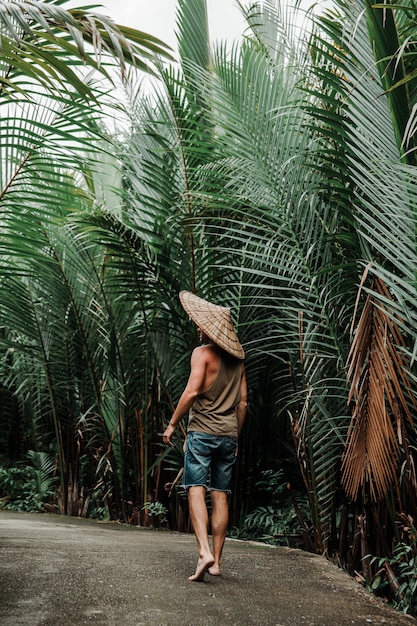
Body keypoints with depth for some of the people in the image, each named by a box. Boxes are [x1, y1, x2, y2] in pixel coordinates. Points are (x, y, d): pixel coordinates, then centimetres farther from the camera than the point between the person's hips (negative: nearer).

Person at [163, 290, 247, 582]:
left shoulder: (203, 353, -6)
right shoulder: (237, 359, 12)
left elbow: (192, 391, -16)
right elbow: (243, 402, 14)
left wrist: (172, 424, -6)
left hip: (202, 431, -6)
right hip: (228, 434, 6)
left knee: (196, 490, -6)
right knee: (220, 495, 8)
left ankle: (205, 552, -22)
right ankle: (216, 560, 12)